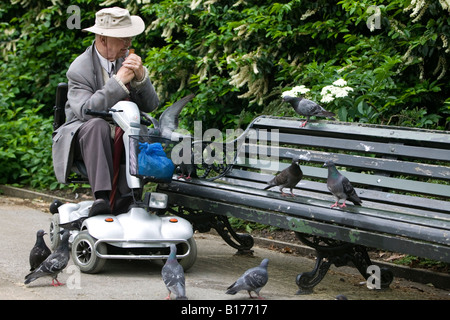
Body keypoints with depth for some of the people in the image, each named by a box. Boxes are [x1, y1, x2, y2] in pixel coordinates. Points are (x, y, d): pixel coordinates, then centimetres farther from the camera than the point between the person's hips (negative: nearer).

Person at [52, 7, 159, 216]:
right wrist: (119, 81, -29)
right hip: (82, 136, -4)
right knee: (98, 125, -37)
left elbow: (151, 106, 1)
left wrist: (141, 76, -18)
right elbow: (85, 111, -28)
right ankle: (101, 197, -46)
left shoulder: (128, 60, 6)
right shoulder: (79, 69, -11)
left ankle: (122, 205, -26)